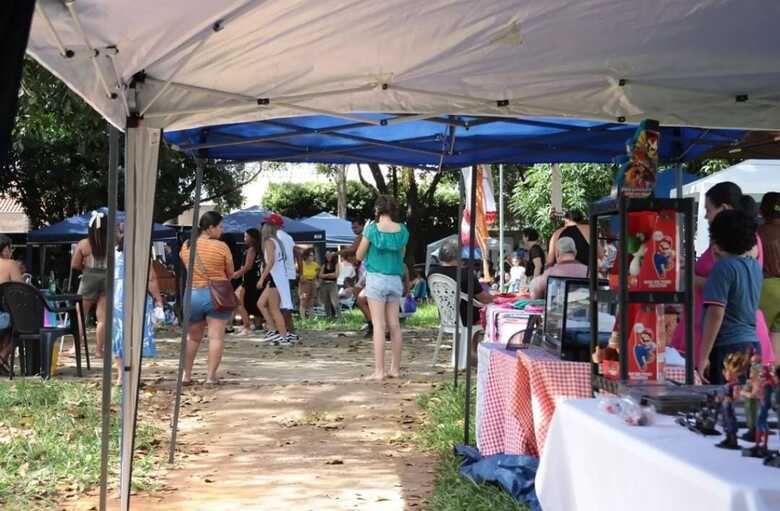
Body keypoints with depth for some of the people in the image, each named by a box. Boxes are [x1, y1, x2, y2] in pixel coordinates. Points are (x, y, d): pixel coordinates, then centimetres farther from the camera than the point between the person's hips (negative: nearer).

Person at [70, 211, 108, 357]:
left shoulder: (83, 244, -4)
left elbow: (74, 265, -1)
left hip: (89, 279, 0)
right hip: (107, 279, 0)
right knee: (102, 317, 4)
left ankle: (75, 346, 5)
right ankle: (98, 350, 6)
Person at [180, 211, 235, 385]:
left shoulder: (186, 246, 2)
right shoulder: (221, 246, -9)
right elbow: (230, 273, 0)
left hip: (193, 294, 4)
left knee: (192, 337, 17)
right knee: (216, 336, 0)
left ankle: (186, 375, 20)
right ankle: (211, 376, -2)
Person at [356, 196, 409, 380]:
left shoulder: (372, 229, -9)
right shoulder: (402, 231, 2)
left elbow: (359, 256, 0)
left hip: (376, 278, -4)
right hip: (395, 279, 4)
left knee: (379, 325, -5)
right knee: (394, 325, 9)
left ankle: (379, 371, -7)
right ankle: (395, 369, 14)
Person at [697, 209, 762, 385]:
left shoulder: (723, 267, -12)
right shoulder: (755, 266, 10)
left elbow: (716, 313, -17)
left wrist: (703, 356, -16)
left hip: (728, 348, -8)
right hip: (753, 345, 8)